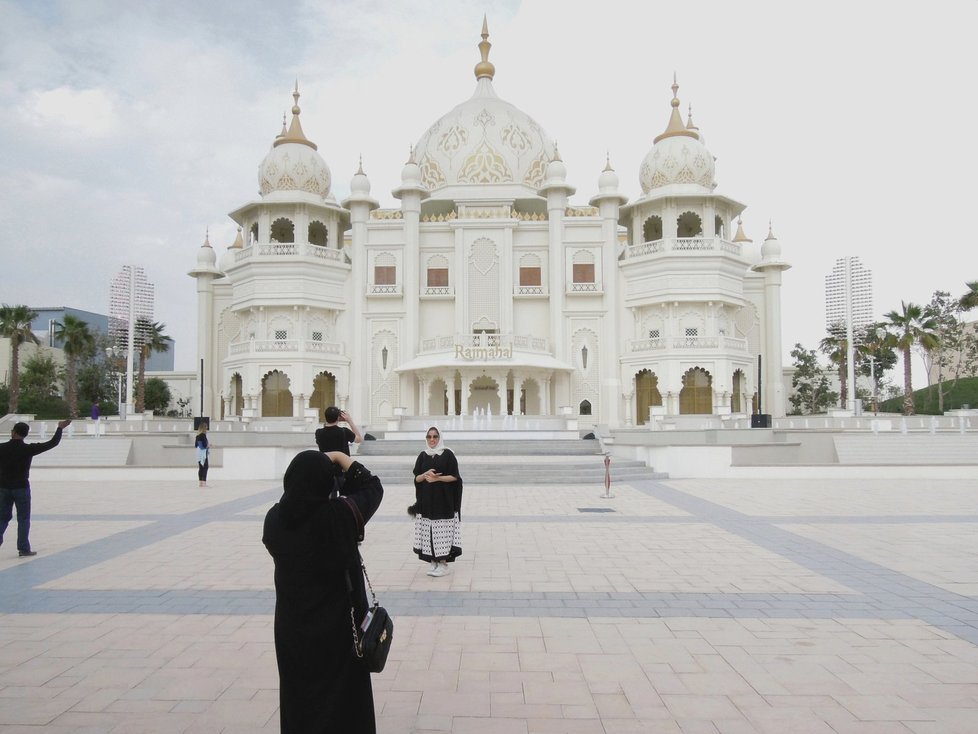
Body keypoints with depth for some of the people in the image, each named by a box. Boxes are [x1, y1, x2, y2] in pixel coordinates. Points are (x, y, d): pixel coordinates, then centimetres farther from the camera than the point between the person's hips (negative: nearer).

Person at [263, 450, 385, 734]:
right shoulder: (339, 515, -21)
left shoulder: (274, 518, -10)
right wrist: (341, 458, 3)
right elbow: (372, 487, -5)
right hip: (337, 626, -4)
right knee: (341, 700, 14)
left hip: (291, 626, 4)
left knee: (298, 697, 20)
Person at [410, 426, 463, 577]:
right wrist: (425, 474, -13)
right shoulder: (422, 456, 9)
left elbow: (455, 477, -5)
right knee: (428, 531, 4)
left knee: (443, 532, -4)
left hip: (444, 500, -4)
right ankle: (433, 561, 15)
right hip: (426, 500, 4)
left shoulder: (447, 454, -3)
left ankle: (443, 563, 4)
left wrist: (438, 478, -17)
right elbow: (417, 478, 8)